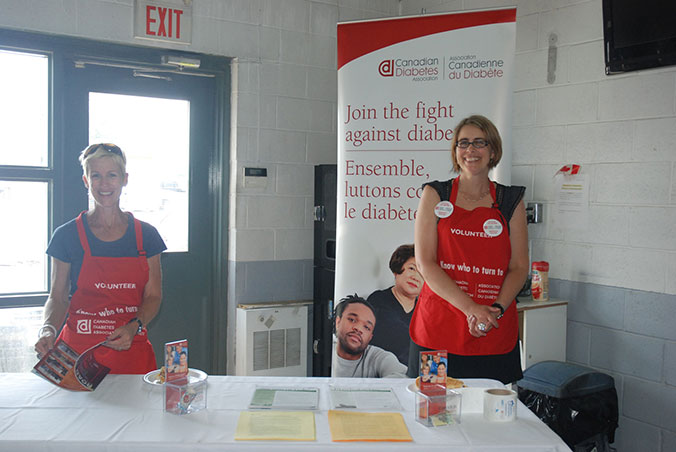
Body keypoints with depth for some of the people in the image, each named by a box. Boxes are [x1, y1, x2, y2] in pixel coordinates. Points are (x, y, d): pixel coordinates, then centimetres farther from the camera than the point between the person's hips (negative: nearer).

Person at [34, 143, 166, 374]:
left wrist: (134, 327, -11)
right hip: (79, 352, -1)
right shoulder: (67, 235, 0)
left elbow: (153, 296, 6)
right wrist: (49, 329, -14)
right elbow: (58, 297, 5)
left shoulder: (146, 235, 3)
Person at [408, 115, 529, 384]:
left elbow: (519, 267, 6)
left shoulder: (511, 201, 8)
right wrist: (470, 308, -15)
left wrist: (496, 310, -11)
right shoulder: (435, 195, 3)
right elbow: (425, 263, -5)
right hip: (437, 331, -1)